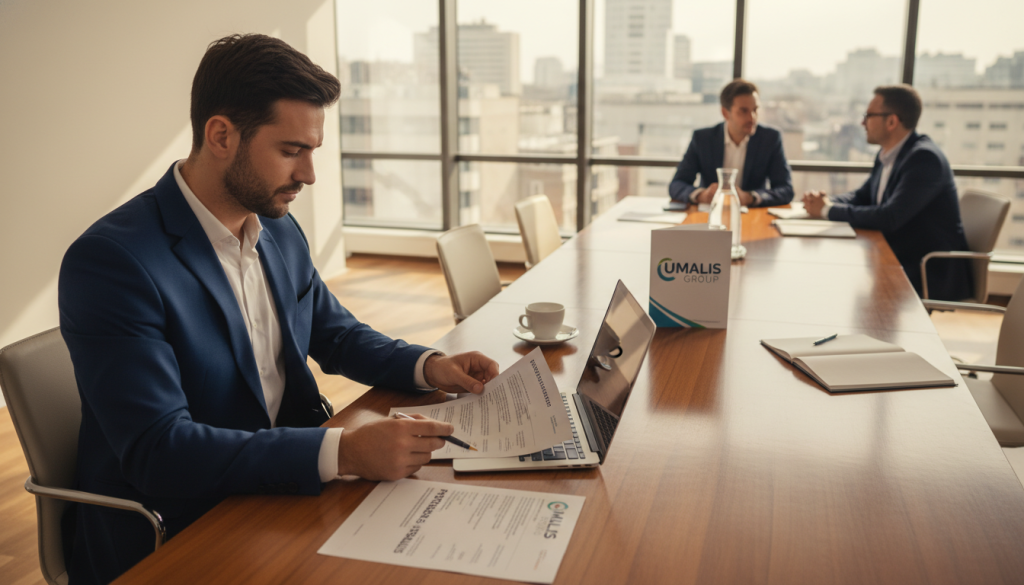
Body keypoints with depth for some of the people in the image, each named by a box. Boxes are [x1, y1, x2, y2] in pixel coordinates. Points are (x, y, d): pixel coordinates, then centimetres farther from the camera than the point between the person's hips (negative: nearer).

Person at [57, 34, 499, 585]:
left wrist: (429, 365, -1)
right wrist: (343, 452, -34)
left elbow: (337, 334, 18)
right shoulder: (111, 260, -20)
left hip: (279, 494, 7)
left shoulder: (280, 231, 4)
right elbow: (156, 451, -26)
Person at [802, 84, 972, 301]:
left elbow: (890, 218, -27)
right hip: (900, 262, 8)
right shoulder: (888, 154, 6)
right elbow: (861, 196, 16)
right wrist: (825, 202, -5)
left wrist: (829, 211, -19)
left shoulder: (924, 158, -20)